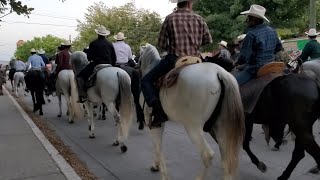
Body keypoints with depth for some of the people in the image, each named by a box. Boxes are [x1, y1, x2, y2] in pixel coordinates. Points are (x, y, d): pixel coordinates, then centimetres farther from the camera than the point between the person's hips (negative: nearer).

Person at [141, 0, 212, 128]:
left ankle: (159, 112, -12)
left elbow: (161, 44, 0)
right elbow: (208, 41, 10)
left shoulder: (170, 18, -1)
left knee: (146, 80, 5)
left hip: (173, 59, -4)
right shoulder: (199, 19, 7)